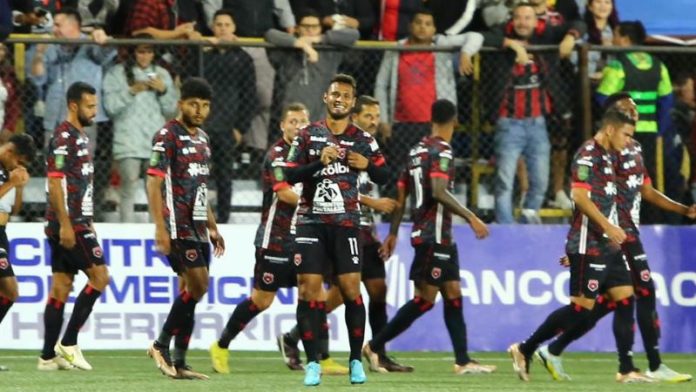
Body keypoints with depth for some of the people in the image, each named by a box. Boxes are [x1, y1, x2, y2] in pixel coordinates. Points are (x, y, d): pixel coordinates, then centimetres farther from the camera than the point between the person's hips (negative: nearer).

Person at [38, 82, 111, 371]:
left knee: (61, 286, 7)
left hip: (77, 223, 10)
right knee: (99, 277, -9)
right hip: (69, 225, -10)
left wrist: (86, 224, 23)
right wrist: (65, 224, -22)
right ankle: (68, 343, -7)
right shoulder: (64, 138, -12)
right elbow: (55, 183, -18)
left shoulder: (80, 137, 17)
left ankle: (49, 356, 7)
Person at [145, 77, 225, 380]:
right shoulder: (167, 137, -9)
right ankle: (161, 345, -5)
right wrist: (160, 227, -21)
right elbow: (154, 183, -14)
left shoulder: (202, 139, 17)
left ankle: (179, 364, 7)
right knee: (197, 284, -16)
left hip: (197, 226, 8)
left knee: (190, 291, 5)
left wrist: (212, 227, 23)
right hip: (178, 226, -8)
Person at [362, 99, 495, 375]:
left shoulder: (417, 150, 13)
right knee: (424, 299, -5)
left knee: (453, 296, 8)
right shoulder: (441, 151, -13)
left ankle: (463, 361, 5)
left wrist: (393, 233, 20)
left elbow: (401, 194, 16)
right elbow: (439, 192, -25)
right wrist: (471, 217, -25)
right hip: (434, 235, -9)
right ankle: (374, 347, -2)